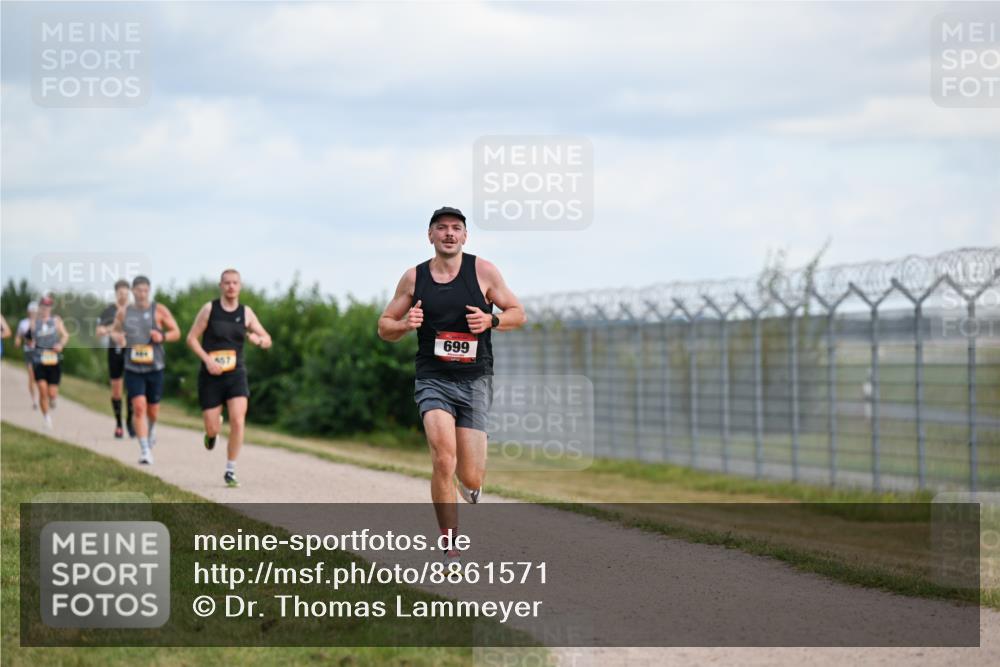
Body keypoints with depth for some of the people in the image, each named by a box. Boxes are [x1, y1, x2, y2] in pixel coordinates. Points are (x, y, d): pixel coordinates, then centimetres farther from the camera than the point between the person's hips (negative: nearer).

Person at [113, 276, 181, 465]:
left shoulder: (159, 310, -3)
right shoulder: (123, 312, 3)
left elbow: (176, 333, 2)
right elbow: (116, 332, 19)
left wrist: (163, 336, -19)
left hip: (155, 367, 0)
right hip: (132, 369, 0)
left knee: (153, 410, 10)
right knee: (139, 407, -15)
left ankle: (151, 428, 47)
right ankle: (145, 450, -14)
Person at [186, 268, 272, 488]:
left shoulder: (246, 312, 4)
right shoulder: (209, 309, -2)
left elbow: (267, 341, 10)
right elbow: (192, 338, -1)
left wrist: (257, 339, -15)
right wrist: (207, 360, -16)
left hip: (236, 374, 1)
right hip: (211, 376, -1)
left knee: (238, 421, -17)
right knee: (212, 428, -2)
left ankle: (230, 471, -5)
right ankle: (212, 432, 39)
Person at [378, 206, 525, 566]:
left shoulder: (483, 271, 1)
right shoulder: (413, 278, 4)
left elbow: (517, 313, 7)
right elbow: (384, 327, 11)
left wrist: (490, 320, -13)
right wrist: (405, 324, -11)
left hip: (475, 381, 0)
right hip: (433, 380, 0)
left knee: (470, 477, -2)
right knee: (444, 459, -21)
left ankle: (471, 484, 39)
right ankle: (450, 546, -9)